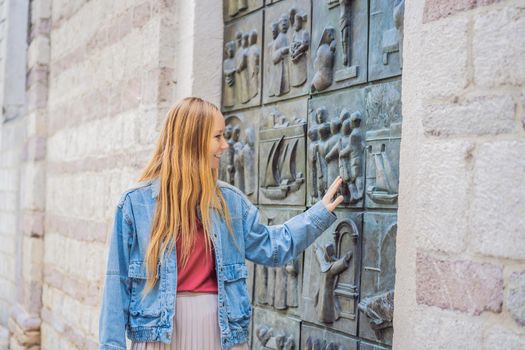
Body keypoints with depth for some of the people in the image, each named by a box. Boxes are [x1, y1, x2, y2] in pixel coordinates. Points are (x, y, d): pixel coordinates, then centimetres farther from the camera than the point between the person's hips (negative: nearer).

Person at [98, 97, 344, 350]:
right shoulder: (136, 202, -4)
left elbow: (267, 246, 15)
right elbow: (118, 282, -3)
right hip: (160, 329, -3)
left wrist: (321, 213, 12)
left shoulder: (229, 199, 6)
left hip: (223, 327, 3)